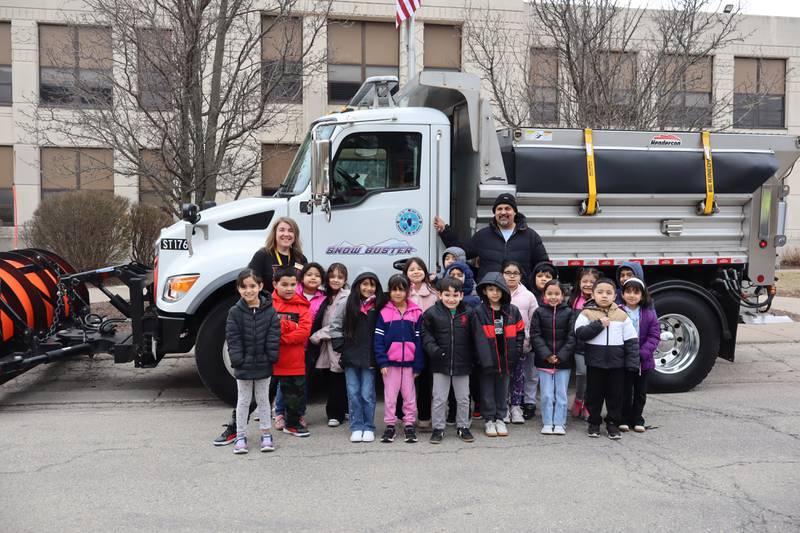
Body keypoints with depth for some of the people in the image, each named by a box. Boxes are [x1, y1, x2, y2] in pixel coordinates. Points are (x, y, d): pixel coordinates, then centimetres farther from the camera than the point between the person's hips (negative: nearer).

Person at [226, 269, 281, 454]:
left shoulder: (269, 311, -3)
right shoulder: (235, 312, -5)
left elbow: (273, 335, -4)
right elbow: (233, 338, -7)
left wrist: (272, 357, -10)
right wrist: (237, 359, -14)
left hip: (263, 364, 1)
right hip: (244, 366, -1)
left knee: (263, 399, 14)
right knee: (243, 401, 10)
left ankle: (266, 433, 24)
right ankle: (241, 436, 19)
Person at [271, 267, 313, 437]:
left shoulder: (302, 305, 3)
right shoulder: (268, 303, -1)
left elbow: (304, 331, -8)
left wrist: (281, 338, -16)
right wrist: (289, 325, -19)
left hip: (294, 361, 2)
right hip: (271, 358, -2)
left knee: (296, 392, 14)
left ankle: (292, 423, 33)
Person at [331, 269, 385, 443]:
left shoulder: (379, 306, -2)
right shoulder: (348, 304, 1)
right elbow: (335, 327, 6)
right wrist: (341, 346, 0)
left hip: (369, 358, -1)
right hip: (350, 357, 2)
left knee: (367, 394, 0)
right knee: (353, 393, 4)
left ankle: (368, 427, 13)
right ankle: (356, 427, 14)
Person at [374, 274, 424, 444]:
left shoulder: (416, 313, 1)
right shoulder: (383, 313, -2)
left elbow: (419, 340, 1)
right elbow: (378, 339, -4)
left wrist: (418, 365, -1)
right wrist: (382, 362, -11)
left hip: (409, 362, 1)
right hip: (390, 362, -1)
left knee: (410, 396, 10)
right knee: (389, 396, 8)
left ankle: (409, 425, 20)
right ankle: (390, 426, 18)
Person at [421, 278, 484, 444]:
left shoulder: (468, 313, -2)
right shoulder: (432, 313, -6)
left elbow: (477, 335, 0)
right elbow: (426, 334, 0)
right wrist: (433, 349, -16)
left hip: (462, 363, 1)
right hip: (440, 364, -1)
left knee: (463, 399, 13)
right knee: (439, 399, 7)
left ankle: (463, 427, 29)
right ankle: (438, 428, 21)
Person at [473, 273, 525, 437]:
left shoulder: (512, 311, 2)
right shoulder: (478, 312, -7)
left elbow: (520, 332, 7)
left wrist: (516, 353, 0)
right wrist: (479, 355, -12)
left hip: (506, 359, 3)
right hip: (486, 360, -3)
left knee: (502, 389, 13)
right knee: (487, 390, 7)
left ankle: (500, 419, 25)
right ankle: (489, 420, 19)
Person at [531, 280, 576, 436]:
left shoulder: (568, 313, 0)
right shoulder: (539, 313, 0)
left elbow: (572, 337, -3)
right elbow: (536, 336, -3)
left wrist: (561, 356, -11)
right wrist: (546, 355, -13)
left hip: (563, 361, 0)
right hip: (544, 361, 0)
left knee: (561, 394, 6)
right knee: (546, 395, 5)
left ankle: (559, 423, 16)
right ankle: (547, 423, 16)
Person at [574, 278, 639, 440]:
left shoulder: (622, 315, 4)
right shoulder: (587, 313, -1)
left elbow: (631, 340, 4)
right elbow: (580, 333, -13)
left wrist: (632, 363, -2)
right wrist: (598, 325, -21)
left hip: (617, 363, 1)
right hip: (595, 362, -1)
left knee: (615, 394, 9)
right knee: (594, 394, 8)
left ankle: (613, 423, 22)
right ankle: (594, 423, 22)